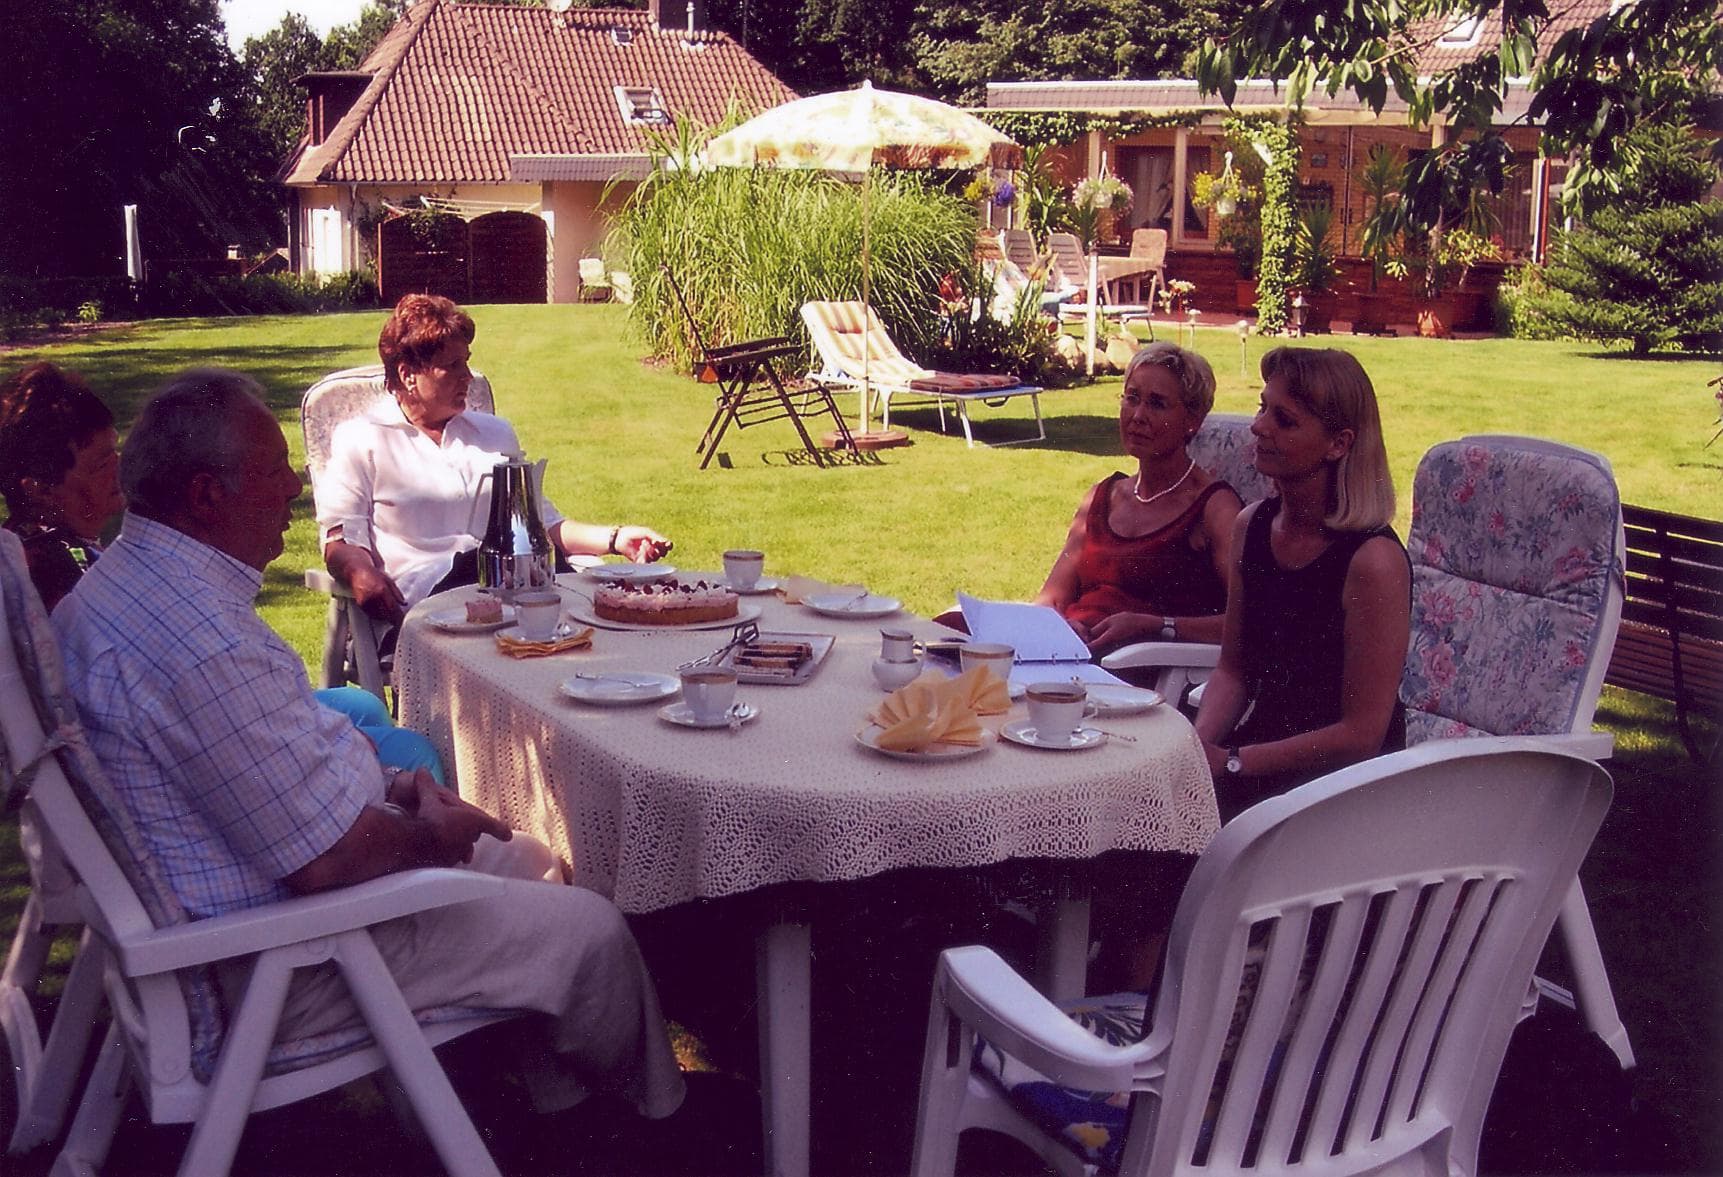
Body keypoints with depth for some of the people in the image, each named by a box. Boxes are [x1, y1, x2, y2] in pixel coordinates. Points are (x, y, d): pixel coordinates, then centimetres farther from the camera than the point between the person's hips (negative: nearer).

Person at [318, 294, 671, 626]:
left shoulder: (495, 433, 29)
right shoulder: (359, 441, 14)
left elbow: (542, 521, 30)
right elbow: (340, 539, 4)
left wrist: (615, 538, 12)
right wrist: (361, 573, -20)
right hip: (428, 588, -4)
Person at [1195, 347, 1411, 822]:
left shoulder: (1374, 560, -19)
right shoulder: (1252, 526, 3)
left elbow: (1361, 734, -16)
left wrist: (1231, 762, -14)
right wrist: (1198, 743, -7)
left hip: (1345, 778, -6)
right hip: (1261, 754, 6)